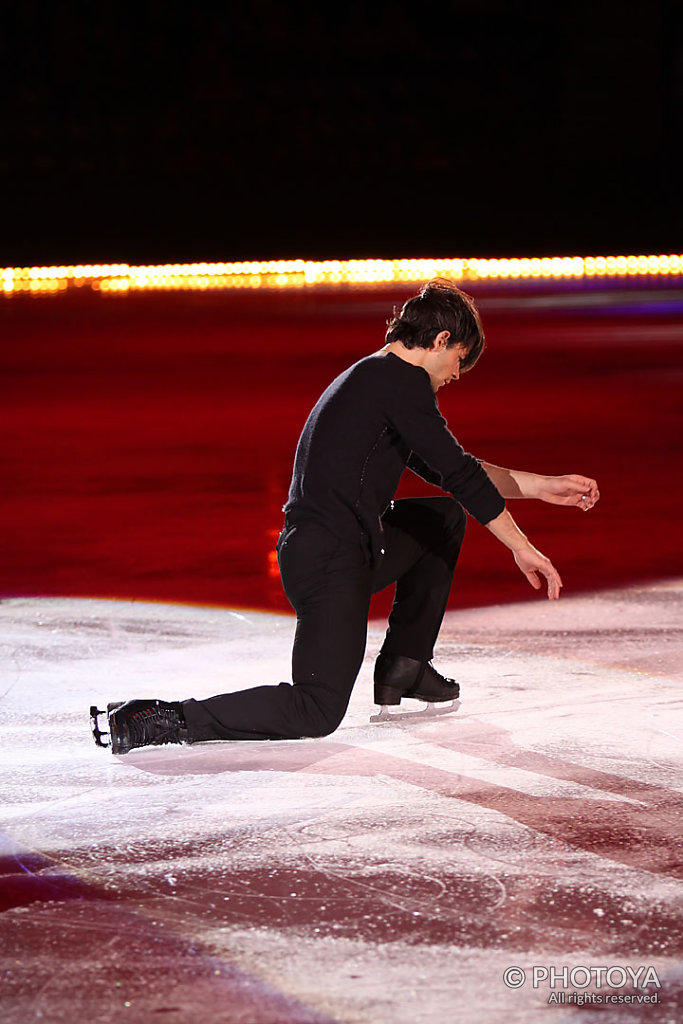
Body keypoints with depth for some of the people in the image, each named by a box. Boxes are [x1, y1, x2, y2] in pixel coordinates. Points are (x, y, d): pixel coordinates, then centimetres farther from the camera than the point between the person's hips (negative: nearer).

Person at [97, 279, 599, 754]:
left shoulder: (371, 378, 21)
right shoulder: (402, 379, -10)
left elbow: (447, 470, 27)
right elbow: (460, 474, -12)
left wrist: (544, 487, 27)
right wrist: (524, 549, -5)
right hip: (329, 565, -10)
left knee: (446, 516, 26)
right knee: (317, 714, -12)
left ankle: (404, 664, 24)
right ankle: (163, 719, -13)